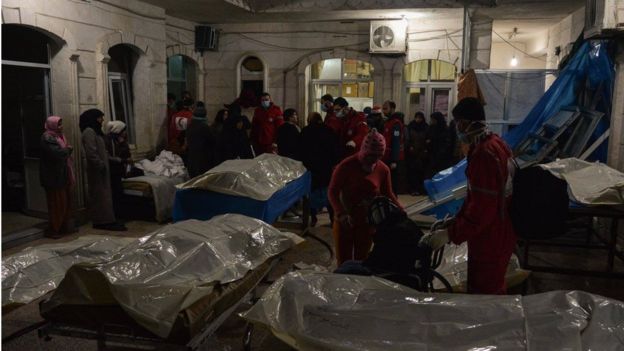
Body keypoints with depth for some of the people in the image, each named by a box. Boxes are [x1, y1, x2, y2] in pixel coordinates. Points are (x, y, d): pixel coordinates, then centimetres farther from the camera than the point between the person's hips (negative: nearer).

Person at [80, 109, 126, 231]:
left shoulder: (95, 131, 17)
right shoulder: (89, 132, -16)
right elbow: (91, 153, -24)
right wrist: (101, 165, -20)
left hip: (100, 169, 10)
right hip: (97, 170, -10)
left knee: (100, 195, 11)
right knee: (101, 195, -7)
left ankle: (100, 221, 16)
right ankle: (105, 221, -4)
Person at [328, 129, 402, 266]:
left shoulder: (383, 170, -3)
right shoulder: (346, 166, -15)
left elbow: (388, 195, 8)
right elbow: (333, 191, -13)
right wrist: (341, 213, -28)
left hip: (368, 223, 3)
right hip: (344, 222, -3)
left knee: (361, 261, 14)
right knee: (344, 263, 4)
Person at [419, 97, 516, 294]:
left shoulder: (484, 154, -25)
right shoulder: (495, 143, 7)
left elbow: (482, 208, -28)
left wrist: (450, 234, -22)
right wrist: (456, 221, 15)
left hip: (489, 240, -10)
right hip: (499, 234, 10)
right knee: (494, 289, 24)